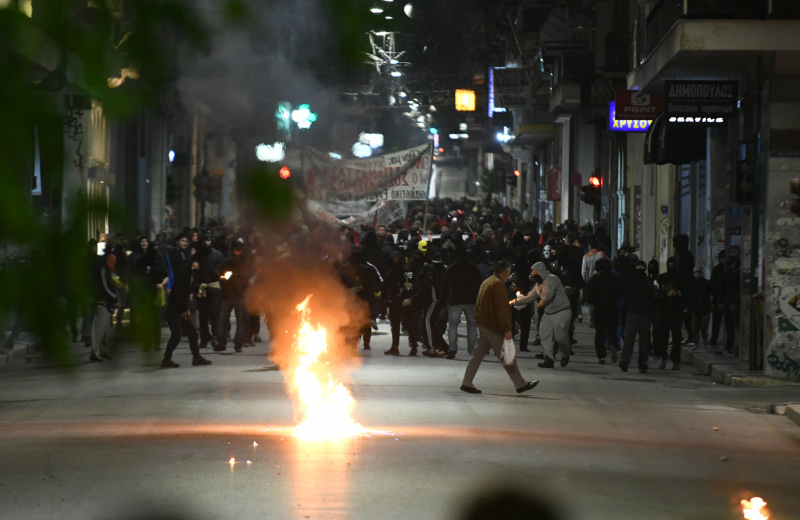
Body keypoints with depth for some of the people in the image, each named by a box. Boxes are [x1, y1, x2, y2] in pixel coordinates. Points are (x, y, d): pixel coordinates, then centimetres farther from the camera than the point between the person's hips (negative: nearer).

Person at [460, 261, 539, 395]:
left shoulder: (487, 282, 15)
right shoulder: (498, 285, -16)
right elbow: (501, 310, -21)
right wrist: (507, 329, -20)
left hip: (482, 324, 9)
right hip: (493, 327, -9)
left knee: (478, 354, 10)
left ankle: (466, 383, 7)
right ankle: (520, 384, 5)